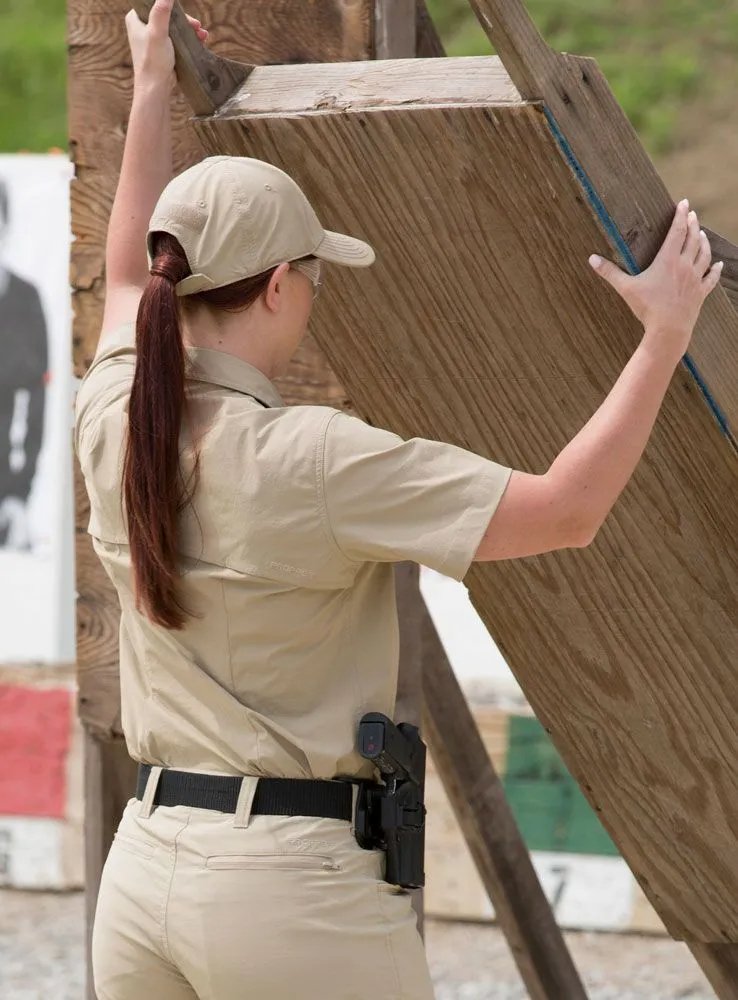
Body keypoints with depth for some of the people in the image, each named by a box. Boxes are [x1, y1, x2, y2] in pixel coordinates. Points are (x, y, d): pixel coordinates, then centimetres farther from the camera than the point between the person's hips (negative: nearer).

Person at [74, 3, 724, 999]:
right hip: (297, 884, -7)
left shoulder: (113, 426, 4)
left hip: (141, 871, 7)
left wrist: (151, 90, 38)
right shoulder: (310, 461, -16)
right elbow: (567, 508, -14)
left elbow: (126, 278, 27)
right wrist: (665, 334, -4)